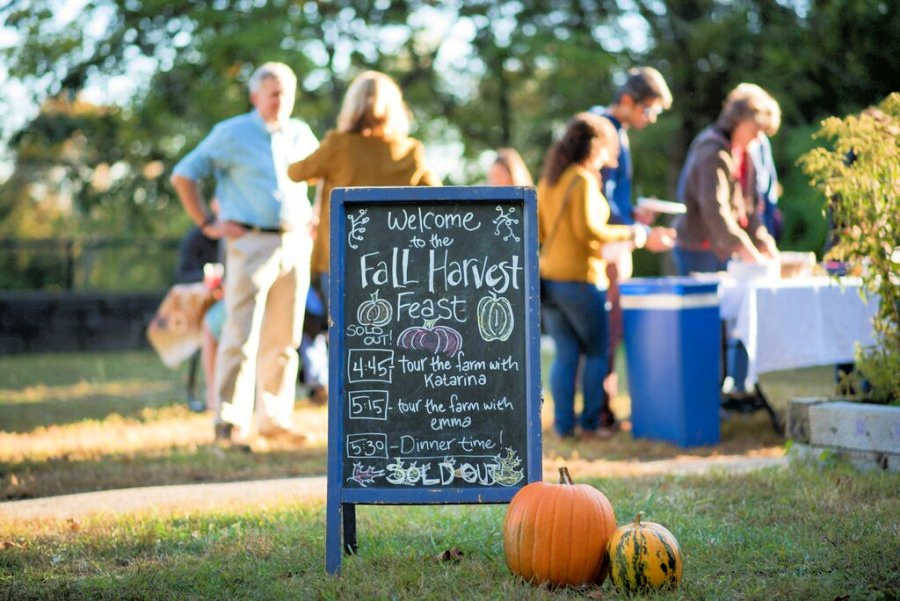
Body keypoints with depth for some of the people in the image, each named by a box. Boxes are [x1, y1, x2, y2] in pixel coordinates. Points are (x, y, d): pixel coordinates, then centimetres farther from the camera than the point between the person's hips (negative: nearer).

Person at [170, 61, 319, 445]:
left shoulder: (300, 134, 14)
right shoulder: (232, 133, 0)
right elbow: (183, 175, 1)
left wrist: (315, 221, 16)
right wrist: (208, 224, -4)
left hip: (295, 245, 5)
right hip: (251, 244, -5)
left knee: (283, 339, 8)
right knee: (242, 335, -11)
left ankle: (274, 418, 15)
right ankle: (230, 421, -9)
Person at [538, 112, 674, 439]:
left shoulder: (548, 181, 12)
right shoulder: (584, 180, -12)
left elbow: (539, 231, 15)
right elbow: (587, 229, -22)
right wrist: (633, 234, -17)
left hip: (548, 276, 7)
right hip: (580, 277, -7)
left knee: (565, 353, 9)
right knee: (596, 351, 7)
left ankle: (564, 423, 7)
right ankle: (591, 421, 7)